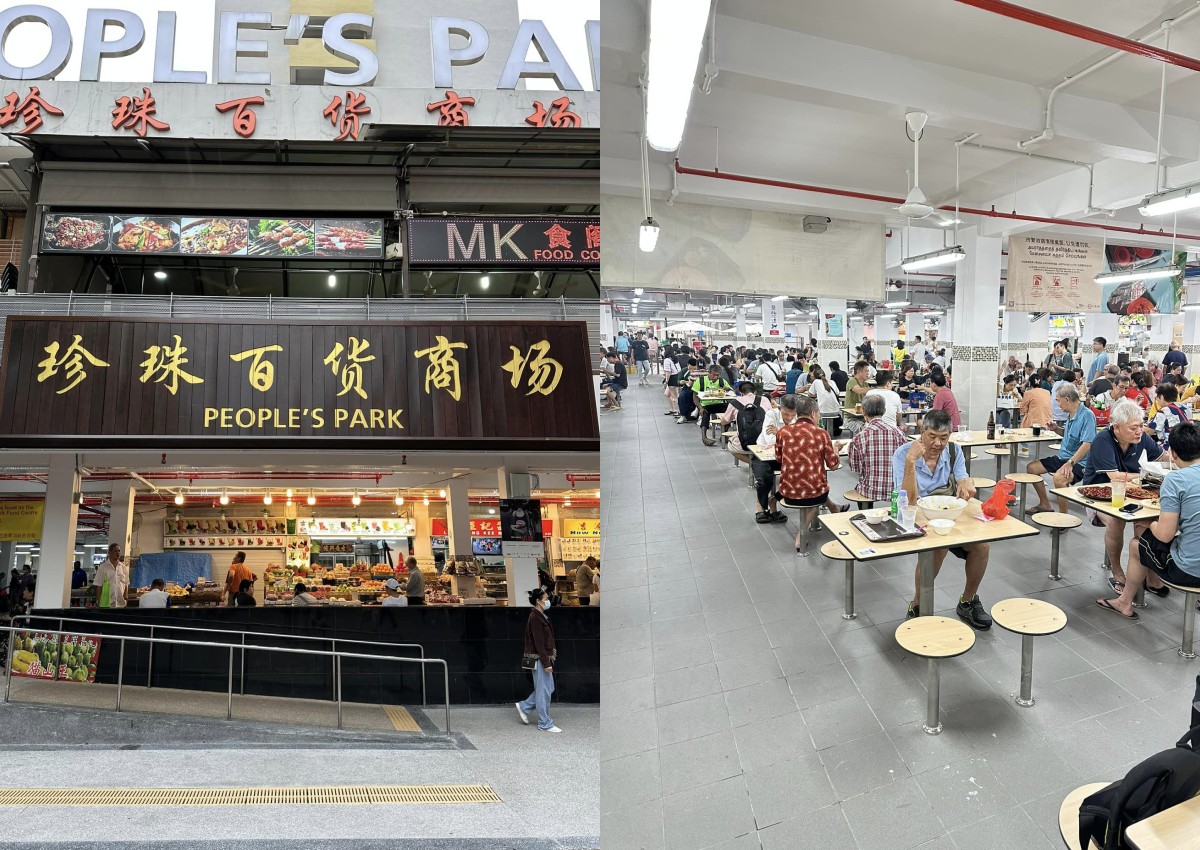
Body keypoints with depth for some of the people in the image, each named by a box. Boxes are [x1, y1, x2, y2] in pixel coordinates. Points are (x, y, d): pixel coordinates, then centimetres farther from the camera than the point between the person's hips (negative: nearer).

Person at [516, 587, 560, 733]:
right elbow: (539, 643, -21)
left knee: (548, 688, 16)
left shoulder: (541, 616, 11)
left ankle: (524, 707, 26)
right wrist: (546, 663, -20)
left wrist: (551, 657, 18)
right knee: (544, 691, 0)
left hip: (545, 657, 10)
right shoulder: (535, 617, -18)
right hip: (539, 659, -10)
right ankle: (545, 724, 12)